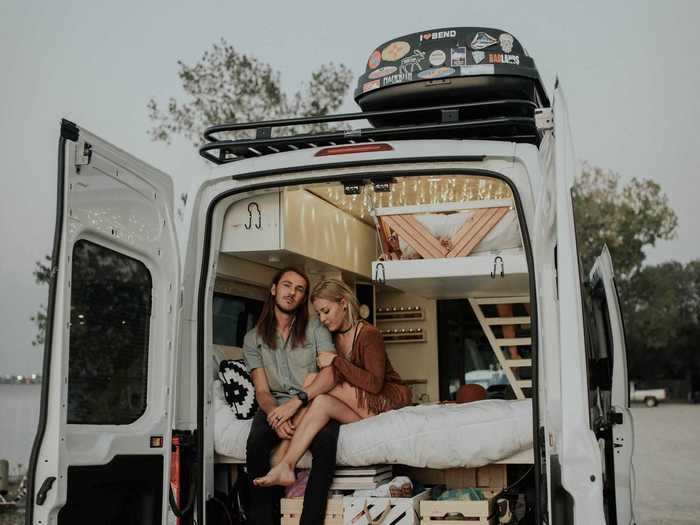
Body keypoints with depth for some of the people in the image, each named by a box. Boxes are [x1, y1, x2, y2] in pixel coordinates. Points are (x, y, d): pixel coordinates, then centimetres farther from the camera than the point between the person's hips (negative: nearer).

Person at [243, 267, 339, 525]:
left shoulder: (315, 328, 6)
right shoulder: (253, 338, 11)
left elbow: (332, 371, -10)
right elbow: (262, 390, 3)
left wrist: (296, 401, -23)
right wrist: (275, 416, -20)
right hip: (275, 406, 1)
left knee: (325, 440, -35)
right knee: (257, 443, -32)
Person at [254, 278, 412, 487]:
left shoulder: (368, 335, -13)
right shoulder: (332, 337, 8)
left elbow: (375, 383, -25)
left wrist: (337, 362, -24)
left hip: (389, 398, -7)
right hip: (360, 406, 7)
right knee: (322, 401, -25)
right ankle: (285, 466, -35)